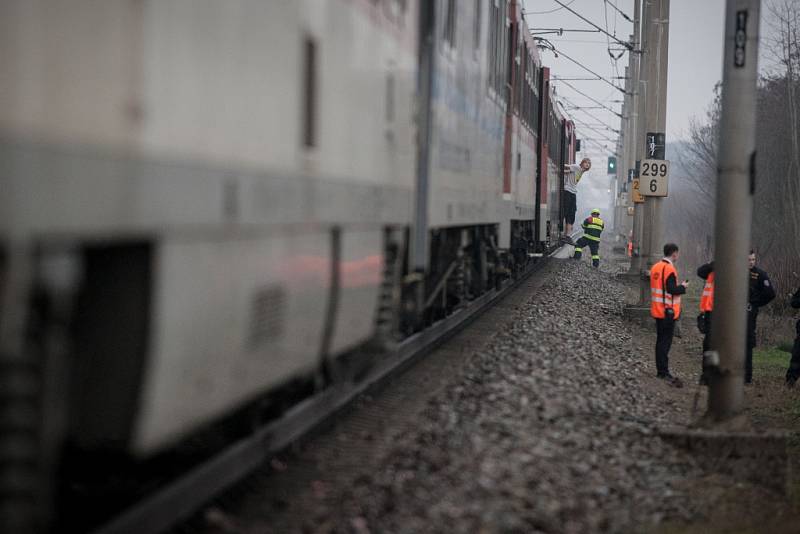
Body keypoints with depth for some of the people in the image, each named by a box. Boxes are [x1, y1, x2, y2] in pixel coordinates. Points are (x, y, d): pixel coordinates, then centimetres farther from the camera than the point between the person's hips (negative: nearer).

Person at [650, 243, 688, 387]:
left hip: (657, 310, 9)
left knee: (660, 340, 14)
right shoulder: (669, 269, -17)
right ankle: (664, 372, -7)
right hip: (668, 311, -9)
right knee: (665, 342, -6)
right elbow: (671, 290, -23)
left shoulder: (656, 267, 10)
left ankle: (660, 370, 19)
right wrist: (683, 287, -6)